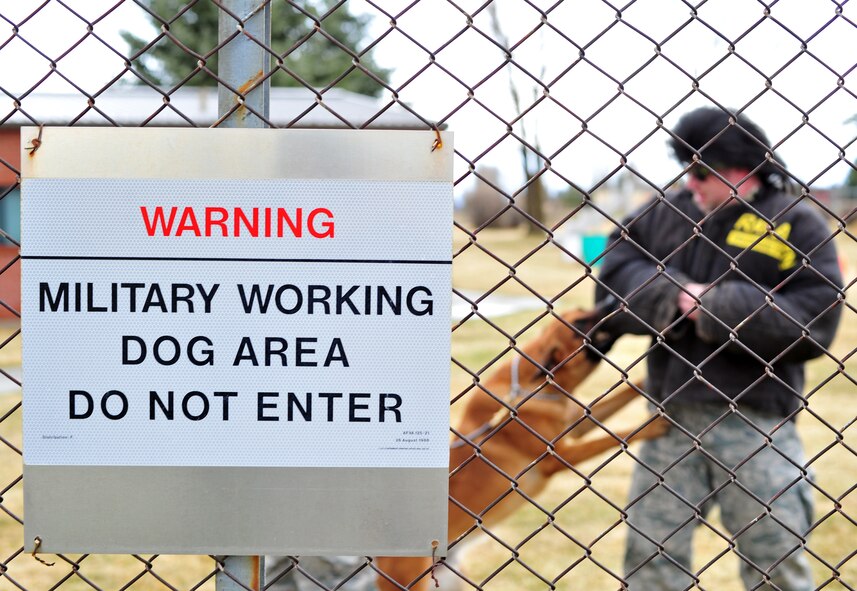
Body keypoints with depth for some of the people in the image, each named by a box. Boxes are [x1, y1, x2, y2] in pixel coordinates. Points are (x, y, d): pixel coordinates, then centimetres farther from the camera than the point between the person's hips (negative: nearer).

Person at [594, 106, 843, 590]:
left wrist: (712, 306, -16)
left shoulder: (796, 222, -2)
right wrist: (676, 296, -16)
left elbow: (813, 322, -12)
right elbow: (617, 268, 1)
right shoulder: (666, 212, 9)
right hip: (671, 417, 4)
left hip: (756, 419, -3)